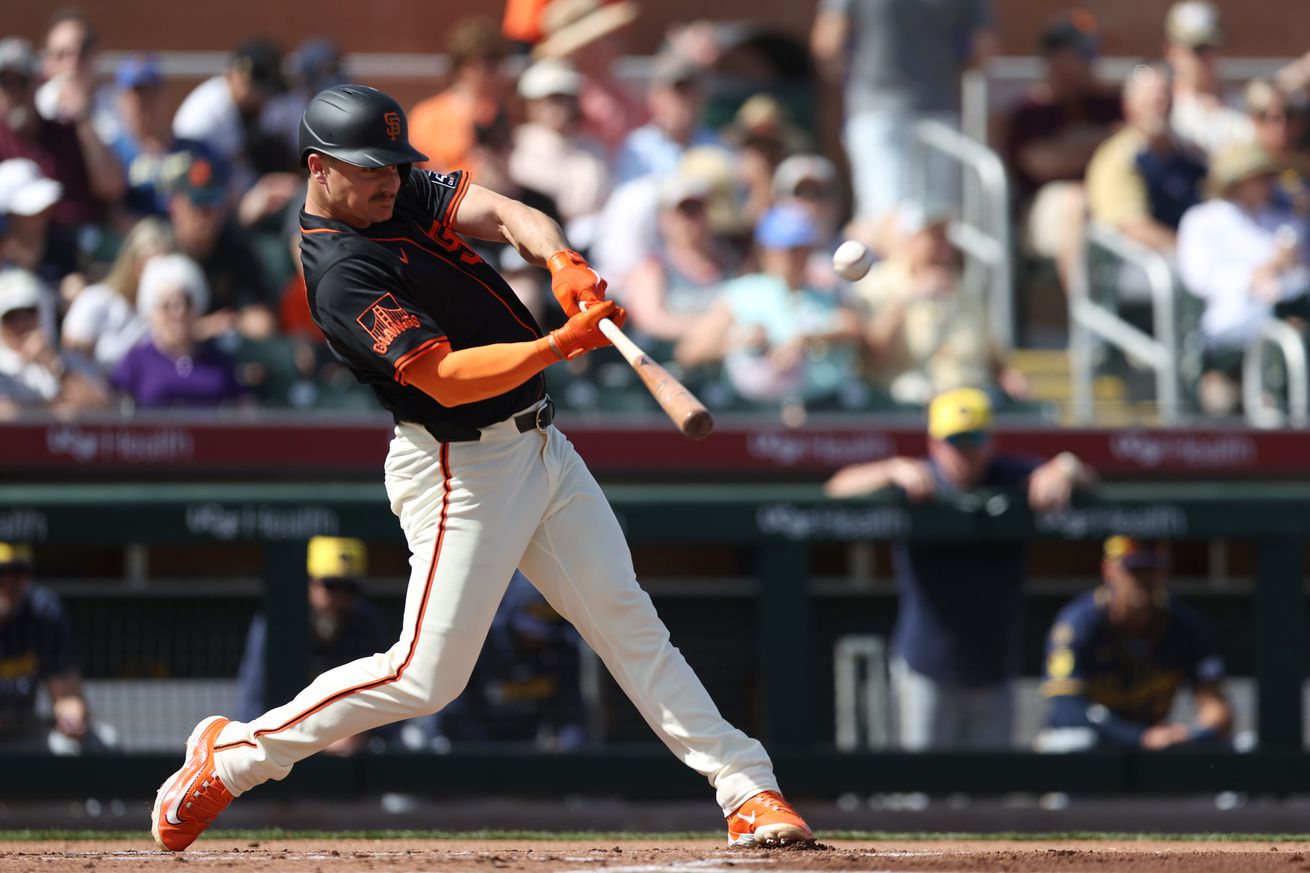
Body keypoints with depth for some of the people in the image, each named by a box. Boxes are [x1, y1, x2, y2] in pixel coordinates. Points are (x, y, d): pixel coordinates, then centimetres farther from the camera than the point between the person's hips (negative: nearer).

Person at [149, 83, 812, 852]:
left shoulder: (404, 193, 5)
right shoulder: (341, 274, -21)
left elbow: (503, 213, -9)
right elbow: (446, 379, -28)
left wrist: (561, 261, -30)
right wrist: (559, 346, -37)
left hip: (539, 444, 8)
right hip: (462, 467, -8)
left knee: (629, 623, 6)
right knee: (425, 677, -7)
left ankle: (749, 792, 7)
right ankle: (230, 756, 8)